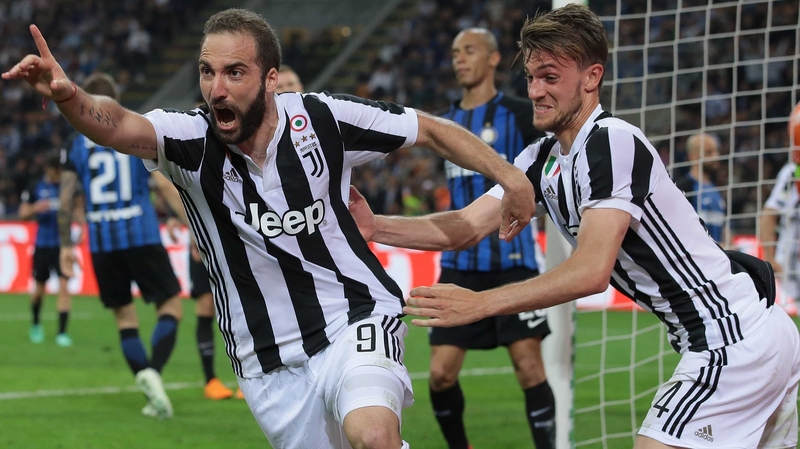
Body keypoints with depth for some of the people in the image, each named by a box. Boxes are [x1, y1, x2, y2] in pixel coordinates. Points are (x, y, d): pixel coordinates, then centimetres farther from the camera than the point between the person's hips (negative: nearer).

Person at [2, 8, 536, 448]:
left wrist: (508, 175, 1)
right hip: (271, 366, 2)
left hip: (355, 321, -2)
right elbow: (117, 125, -33)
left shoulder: (321, 119, -9)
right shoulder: (191, 139, -12)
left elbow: (431, 129, 5)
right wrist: (69, 96, -54)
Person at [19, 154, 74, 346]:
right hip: (42, 244, 1)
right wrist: (35, 209, -21)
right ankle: (36, 325, 35)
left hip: (63, 244, -1)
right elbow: (23, 214, 1)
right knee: (39, 289, 9)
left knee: (64, 286, -12)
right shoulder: (35, 189, 1)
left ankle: (62, 332, -9)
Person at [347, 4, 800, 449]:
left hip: (734, 340, -10)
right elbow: (469, 226, 2)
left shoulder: (613, 143, -19)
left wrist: (480, 304, -29)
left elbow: (591, 271, -26)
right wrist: (375, 227, -11)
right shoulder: (543, 160, 9)